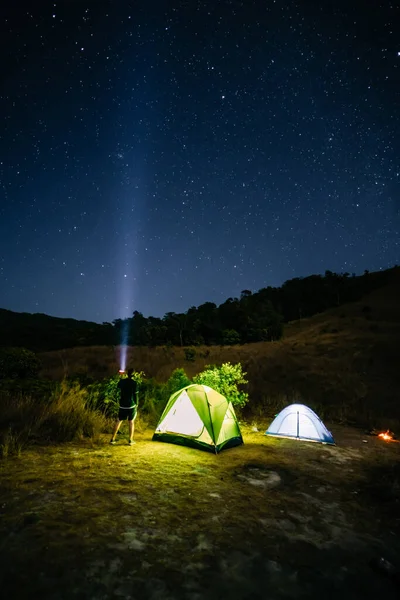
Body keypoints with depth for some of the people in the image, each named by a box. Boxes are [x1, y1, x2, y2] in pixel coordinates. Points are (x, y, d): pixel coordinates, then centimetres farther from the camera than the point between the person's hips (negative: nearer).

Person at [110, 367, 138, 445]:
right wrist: (136, 405, 5)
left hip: (122, 405, 3)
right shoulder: (134, 383, -11)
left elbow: (118, 388, 19)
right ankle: (131, 440, 11)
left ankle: (113, 439, 17)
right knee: (131, 422, 10)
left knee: (119, 421, 15)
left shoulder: (121, 381, -3)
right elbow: (135, 395, -7)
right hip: (131, 405, -2)